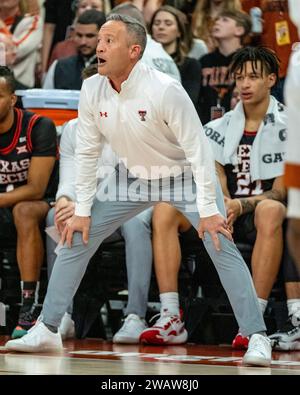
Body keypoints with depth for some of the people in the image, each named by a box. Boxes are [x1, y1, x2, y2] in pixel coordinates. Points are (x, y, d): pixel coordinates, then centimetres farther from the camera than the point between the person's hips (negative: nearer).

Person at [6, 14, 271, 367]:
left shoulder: (165, 91, -30)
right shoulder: (91, 90, -15)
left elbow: (198, 149, -25)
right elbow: (87, 152, -4)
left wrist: (209, 210, -26)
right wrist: (82, 211, -4)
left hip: (185, 175, -5)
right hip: (132, 176, 5)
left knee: (222, 247, -19)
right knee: (76, 239, -2)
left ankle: (257, 338, -12)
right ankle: (46, 330, 7)